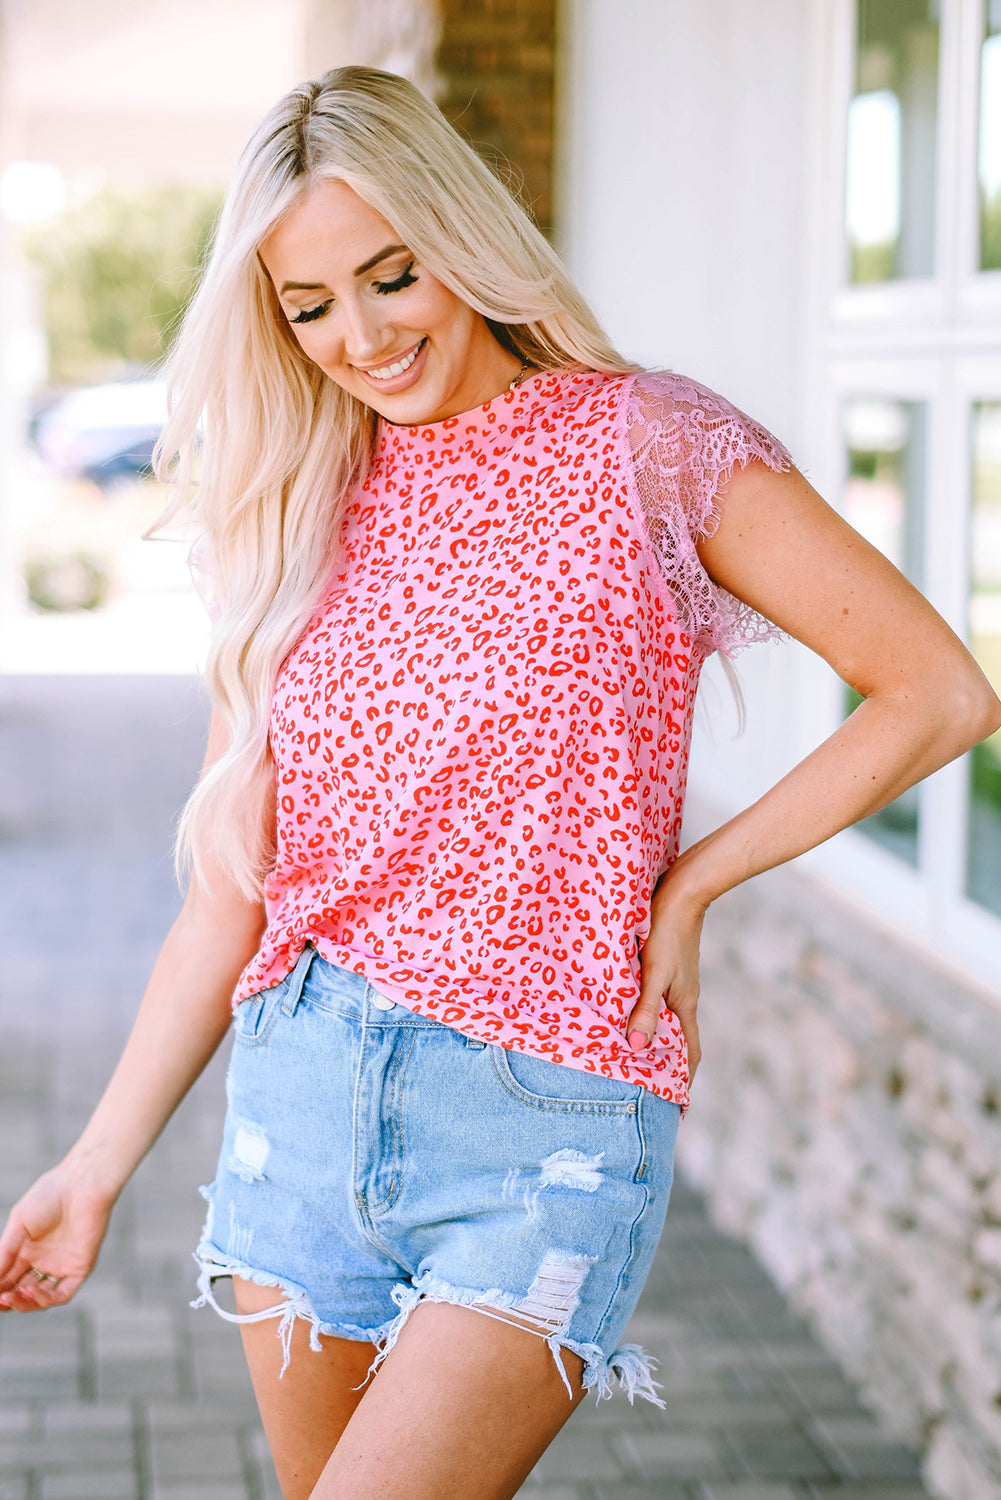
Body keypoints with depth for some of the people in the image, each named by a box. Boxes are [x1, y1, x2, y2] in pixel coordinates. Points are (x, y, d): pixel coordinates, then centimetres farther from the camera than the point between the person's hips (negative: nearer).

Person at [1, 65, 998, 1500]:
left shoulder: (641, 444, -4)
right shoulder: (295, 518, 8)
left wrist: (686, 883, -4)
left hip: (549, 1124, -4)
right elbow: (234, 888, 10)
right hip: (305, 1095, 5)